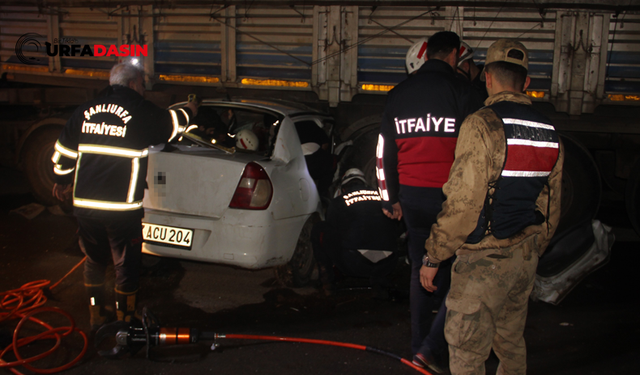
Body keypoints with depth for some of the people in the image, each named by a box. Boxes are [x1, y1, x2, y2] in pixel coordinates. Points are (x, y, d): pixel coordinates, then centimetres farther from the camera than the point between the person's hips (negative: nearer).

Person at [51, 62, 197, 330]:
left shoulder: (86, 110, 7)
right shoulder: (142, 112, -7)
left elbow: (63, 152, 13)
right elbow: (173, 124, 12)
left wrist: (62, 181, 31)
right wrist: (189, 111, 33)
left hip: (84, 204, 5)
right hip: (123, 208, -5)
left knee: (94, 261, 19)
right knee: (126, 266, 9)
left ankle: (96, 318, 31)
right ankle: (124, 322, 19)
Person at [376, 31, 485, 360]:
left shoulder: (398, 94, 10)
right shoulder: (461, 91, -7)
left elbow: (384, 151, 13)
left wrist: (391, 198, 20)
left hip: (412, 196, 5)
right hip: (450, 197, -5)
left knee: (420, 268, 14)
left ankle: (420, 345, 22)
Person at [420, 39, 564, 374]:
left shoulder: (482, 125, -18)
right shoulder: (549, 133, 6)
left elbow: (464, 204, -22)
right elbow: (551, 208, 13)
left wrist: (433, 257, -12)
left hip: (484, 260, -7)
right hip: (524, 258, 8)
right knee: (510, 341, 23)